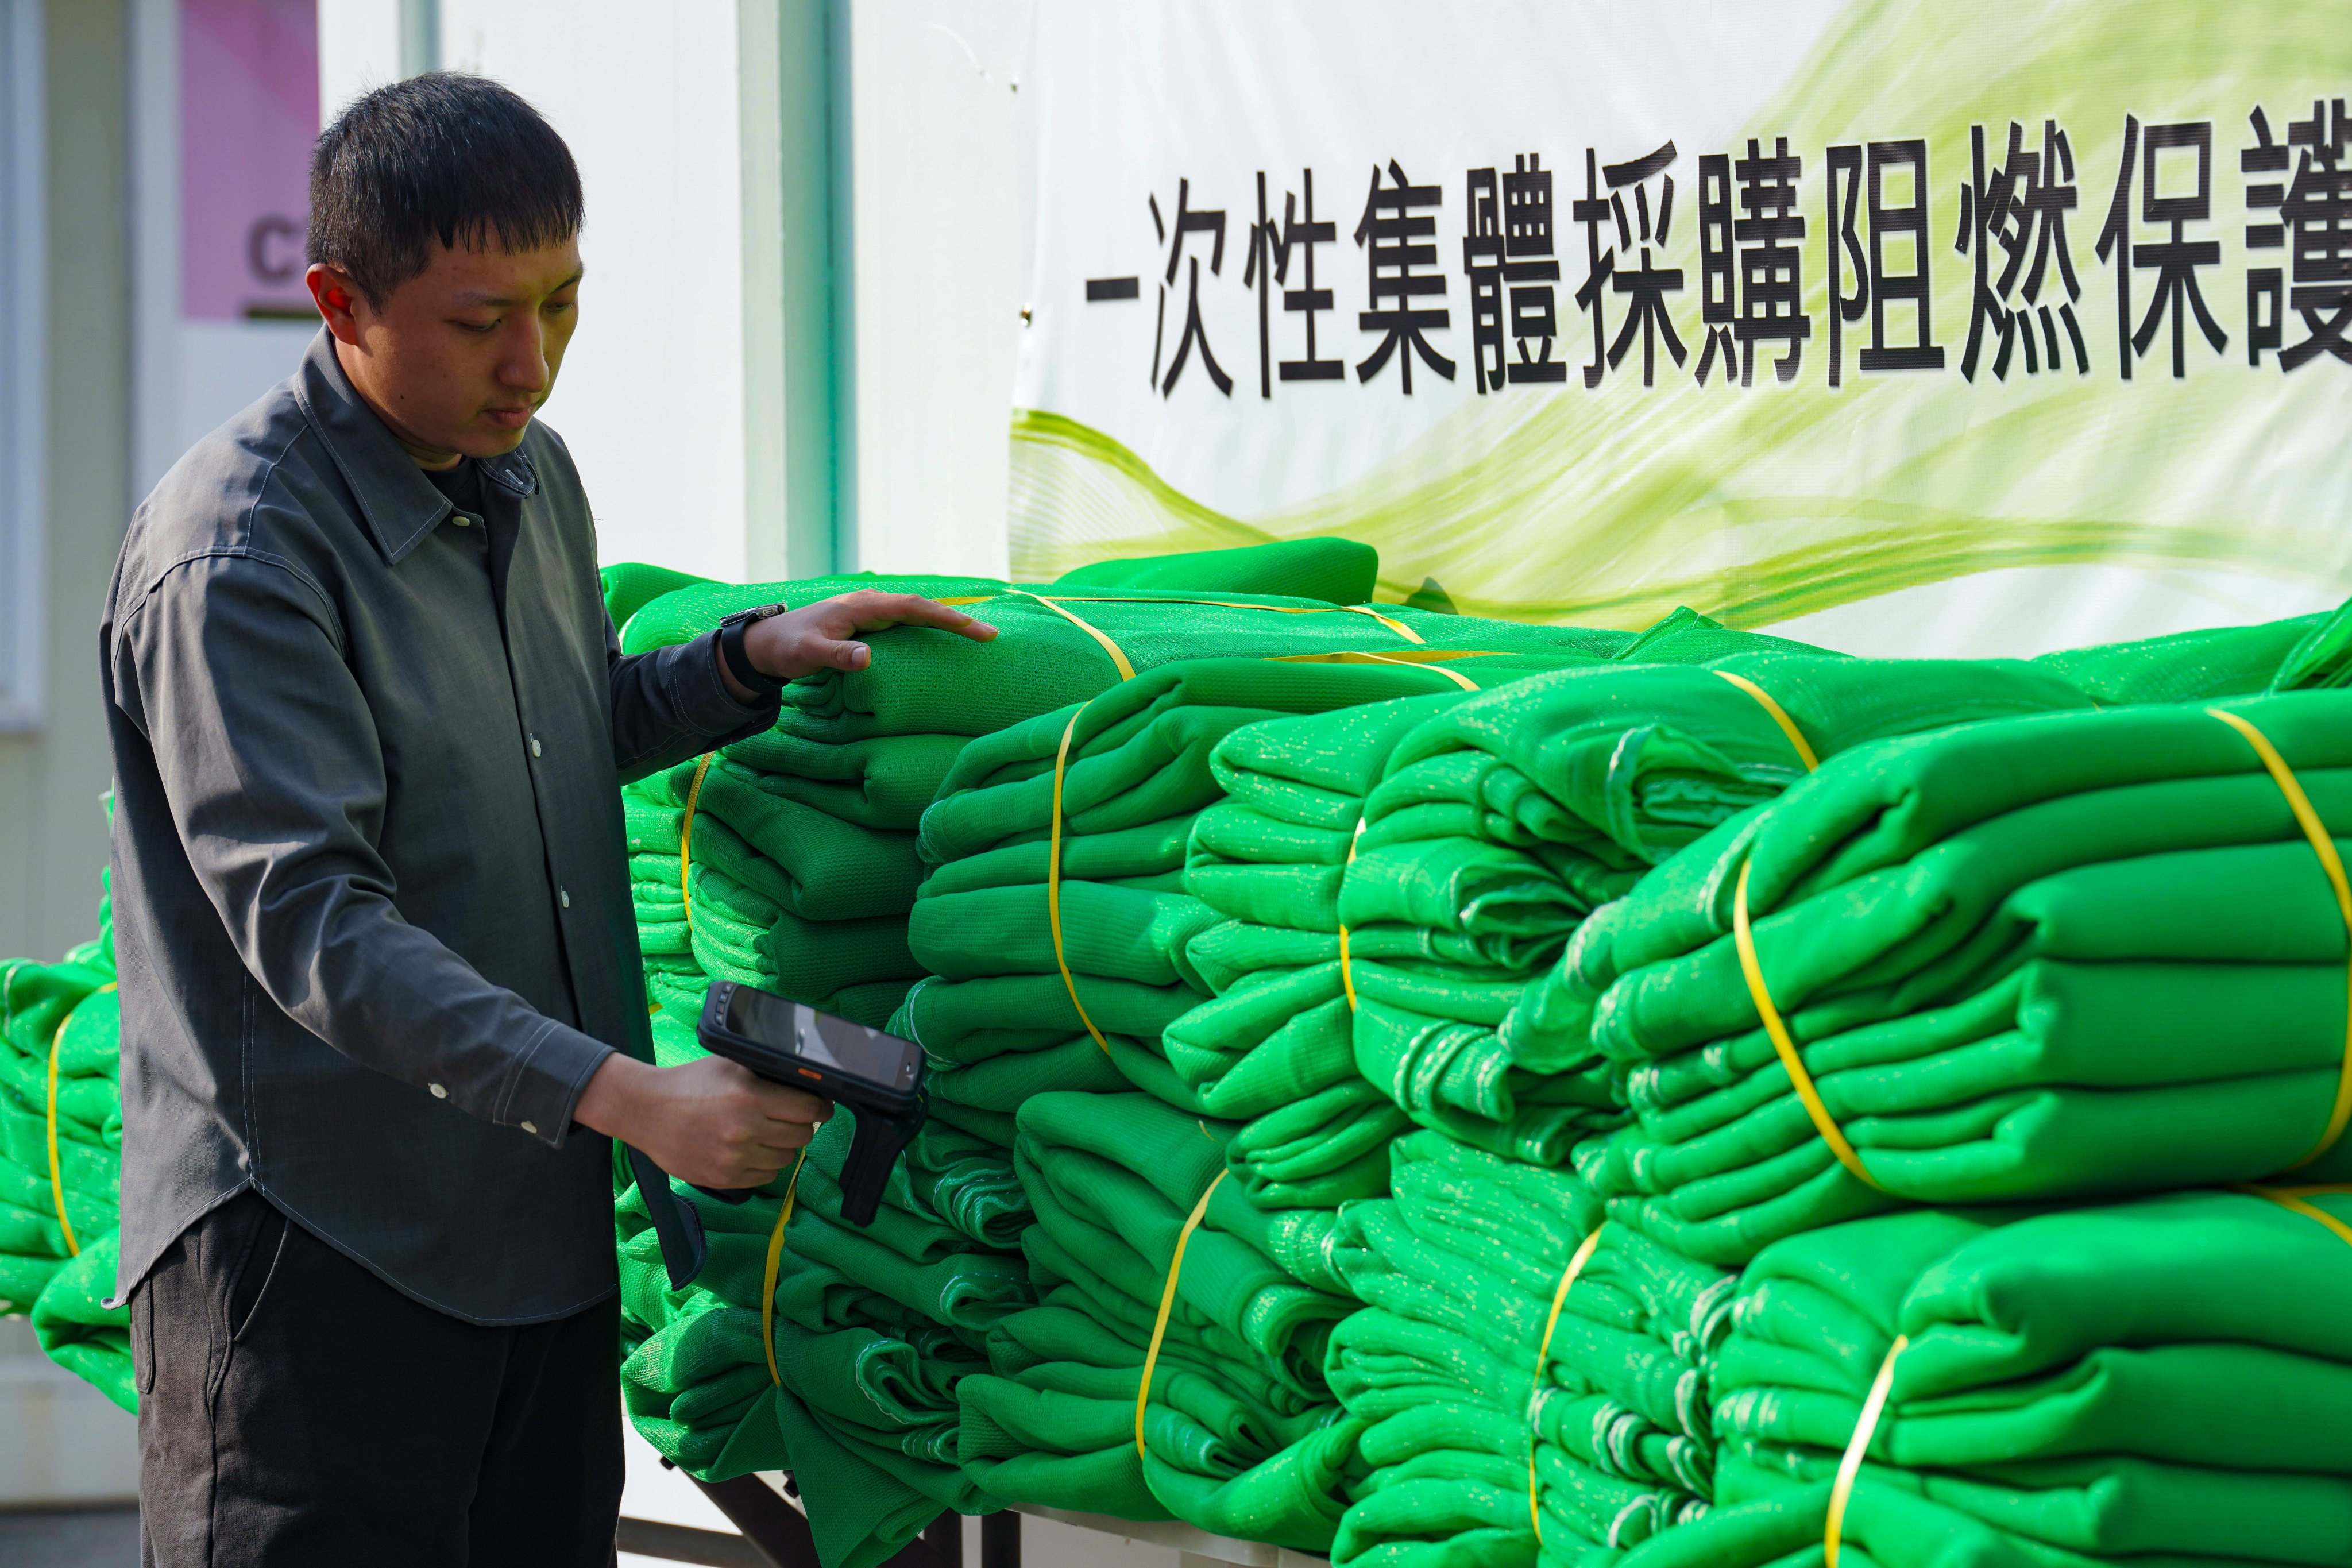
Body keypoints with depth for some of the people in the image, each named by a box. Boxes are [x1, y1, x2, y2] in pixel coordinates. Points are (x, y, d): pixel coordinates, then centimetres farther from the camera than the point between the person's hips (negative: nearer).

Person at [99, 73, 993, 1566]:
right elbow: (312, 922, -24)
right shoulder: (233, 557, -17)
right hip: (316, 1250, -8)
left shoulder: (534, 475, 11)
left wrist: (752, 658, 10)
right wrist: (626, 1095, -28)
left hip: (542, 1223, 8)